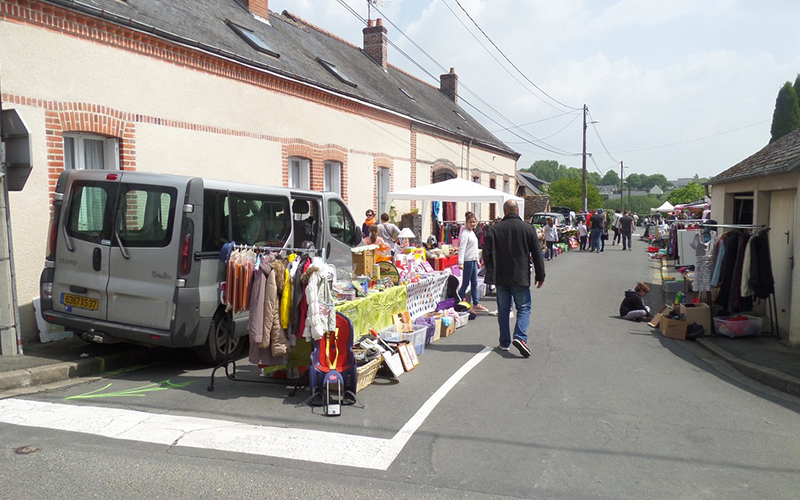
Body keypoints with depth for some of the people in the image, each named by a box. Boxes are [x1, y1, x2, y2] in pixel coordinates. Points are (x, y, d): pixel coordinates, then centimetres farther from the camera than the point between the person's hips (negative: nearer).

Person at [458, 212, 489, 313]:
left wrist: (477, 260, 22)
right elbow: (462, 248, -22)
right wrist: (461, 262, -31)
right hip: (468, 261, -9)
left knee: (474, 283, 12)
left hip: (473, 261, 9)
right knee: (465, 283, -4)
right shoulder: (465, 234, -14)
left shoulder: (472, 232, 14)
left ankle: (476, 304, 17)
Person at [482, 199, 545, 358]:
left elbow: (487, 254, -1)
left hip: (500, 277, 2)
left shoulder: (494, 229, -1)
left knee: (503, 309, 11)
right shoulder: (528, 229, -3)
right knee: (524, 307, 7)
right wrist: (540, 276, 8)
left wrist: (491, 274, 8)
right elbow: (537, 255, 0)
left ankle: (504, 342, 15)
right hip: (520, 278, -2)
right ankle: (520, 337, -13)